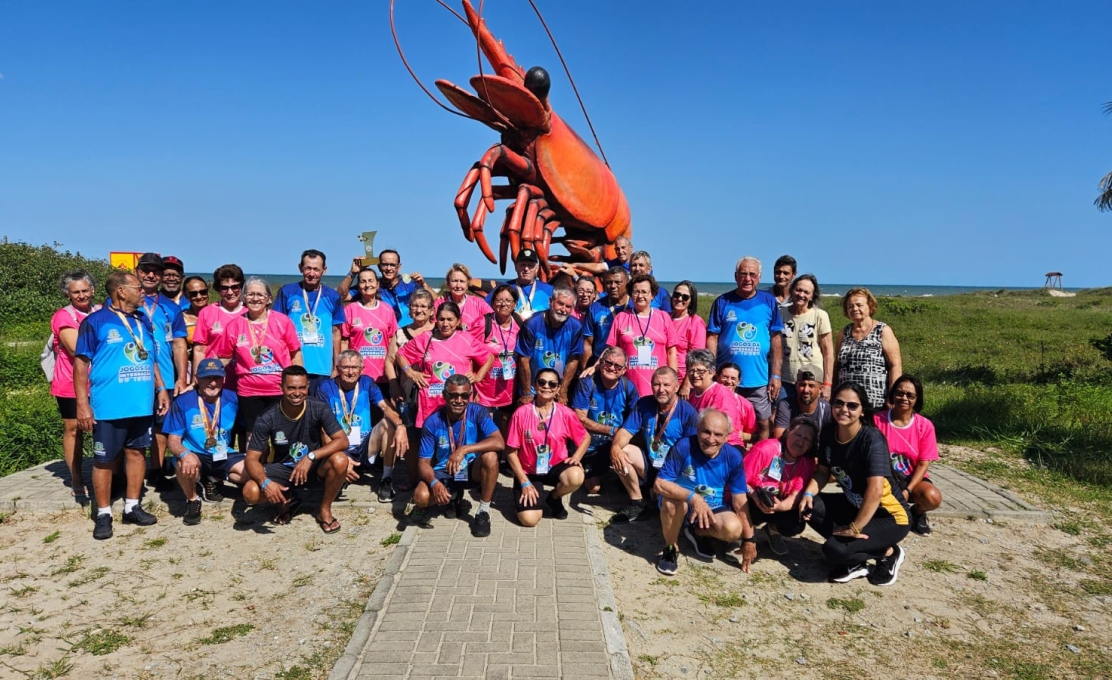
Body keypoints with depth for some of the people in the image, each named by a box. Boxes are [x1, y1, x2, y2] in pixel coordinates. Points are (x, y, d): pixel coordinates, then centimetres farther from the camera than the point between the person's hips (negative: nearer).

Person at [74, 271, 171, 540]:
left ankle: (132, 507, 22)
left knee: (136, 452, 11)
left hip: (142, 404, 5)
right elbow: (81, 363, -7)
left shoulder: (144, 321, 11)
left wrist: (161, 389, 11)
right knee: (104, 460, 3)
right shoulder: (95, 321, -6)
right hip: (109, 406, -5)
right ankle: (103, 514, 14)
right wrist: (82, 403, -12)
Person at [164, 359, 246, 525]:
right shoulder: (183, 402, -13)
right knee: (186, 465, -38)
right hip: (195, 455, -3)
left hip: (223, 456, 4)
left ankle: (213, 480, 12)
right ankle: (192, 501, -4)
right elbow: (173, 440, -15)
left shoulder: (232, 399, -5)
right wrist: (185, 454, -37)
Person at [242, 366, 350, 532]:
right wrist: (265, 482, -36)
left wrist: (311, 457, -35)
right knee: (251, 493, -28)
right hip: (282, 469, 0)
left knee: (340, 460, -32)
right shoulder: (267, 419, -18)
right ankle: (287, 501, 8)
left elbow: (342, 441, -22)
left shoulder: (319, 409, -17)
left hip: (313, 467, 0)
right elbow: (252, 459, -16)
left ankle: (324, 510, -5)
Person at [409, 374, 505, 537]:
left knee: (490, 456, -33)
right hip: (444, 473, 1)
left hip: (472, 470, -1)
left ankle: (483, 512, -13)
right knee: (421, 496, -28)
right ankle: (453, 496, 9)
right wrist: (434, 482, -31)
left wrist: (464, 450, -39)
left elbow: (499, 442, -30)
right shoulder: (432, 422, -13)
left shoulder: (477, 412, -16)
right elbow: (424, 462, -9)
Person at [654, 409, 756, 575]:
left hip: (713, 508, 3)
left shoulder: (733, 457, -15)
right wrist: (693, 497, -41)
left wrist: (749, 539, -8)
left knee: (733, 529, -27)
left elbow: (740, 501, -9)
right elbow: (659, 484, -27)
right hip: (681, 506, -3)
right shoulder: (683, 447, -24)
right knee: (674, 500, -37)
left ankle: (698, 532, 9)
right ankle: (671, 548, -8)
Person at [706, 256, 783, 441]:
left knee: (762, 424, 8)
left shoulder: (769, 302, 3)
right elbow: (712, 338, 0)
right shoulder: (722, 302, 1)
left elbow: (775, 340, 4)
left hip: (759, 380, 1)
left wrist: (775, 375, 0)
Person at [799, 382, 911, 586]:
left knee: (834, 550, -25)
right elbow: (823, 471, 7)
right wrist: (808, 494, -12)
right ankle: (855, 562, 1)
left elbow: (875, 490, -33)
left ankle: (888, 553, 4)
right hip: (855, 505, 7)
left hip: (889, 516, -7)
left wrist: (854, 528, -30)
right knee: (808, 507, -13)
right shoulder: (828, 433, -5)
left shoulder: (871, 439, -26)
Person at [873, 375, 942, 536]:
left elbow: (923, 464, -6)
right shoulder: (877, 420, -7)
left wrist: (907, 491, -18)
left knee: (932, 498, -32)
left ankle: (917, 512, 8)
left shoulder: (925, 426, -5)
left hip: (912, 479, 1)